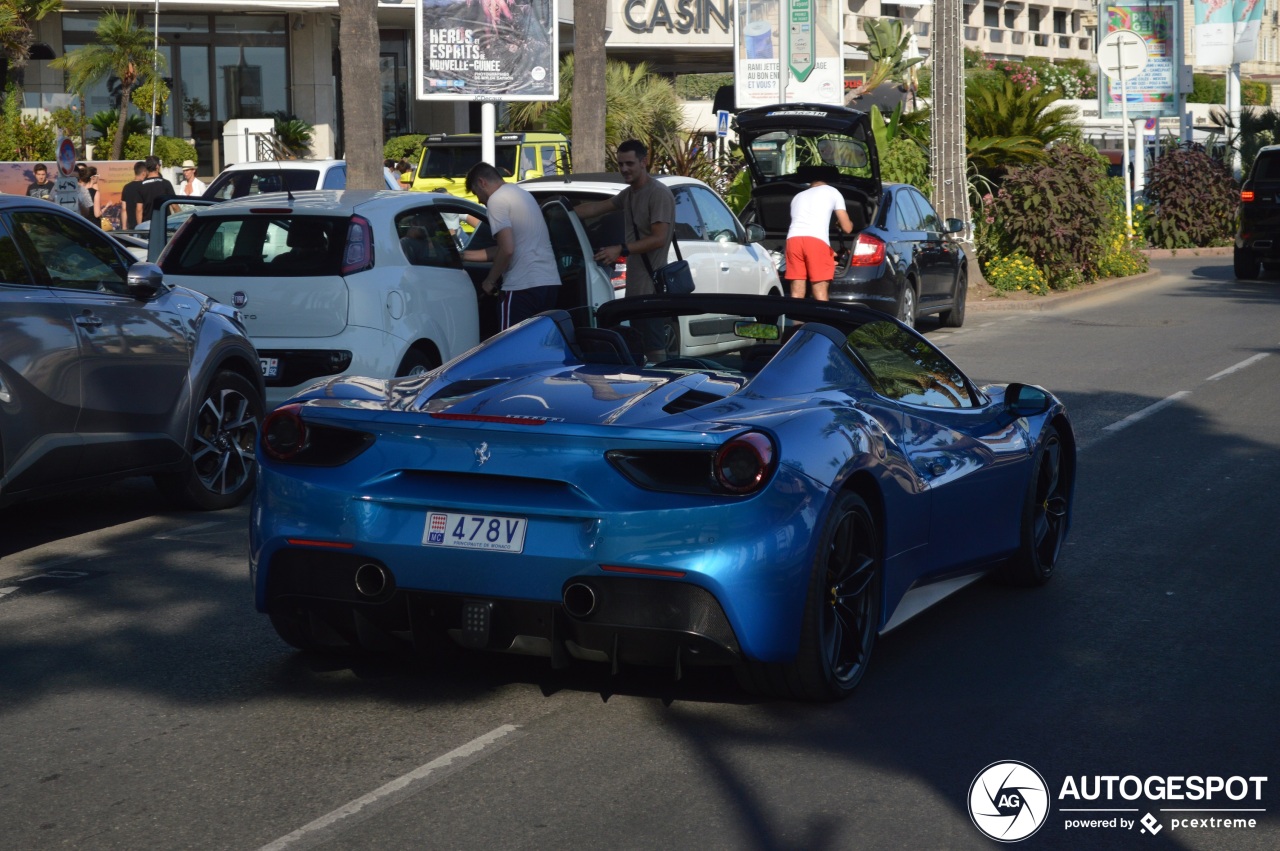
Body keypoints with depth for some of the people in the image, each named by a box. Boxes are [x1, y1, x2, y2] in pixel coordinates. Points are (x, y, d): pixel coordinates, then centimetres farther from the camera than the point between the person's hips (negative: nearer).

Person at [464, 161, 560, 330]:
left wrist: (490, 281, -3)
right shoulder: (522, 193, 22)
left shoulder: (497, 200, -7)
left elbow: (507, 250, -17)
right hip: (550, 282, 9)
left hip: (524, 287, -9)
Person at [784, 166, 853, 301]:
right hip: (817, 241, -4)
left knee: (796, 295, 3)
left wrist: (829, 251, 50)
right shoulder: (832, 192, 23)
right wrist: (849, 222, 45)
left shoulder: (798, 196, 36)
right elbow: (847, 228, 20)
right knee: (820, 294, -3)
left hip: (793, 239, 4)